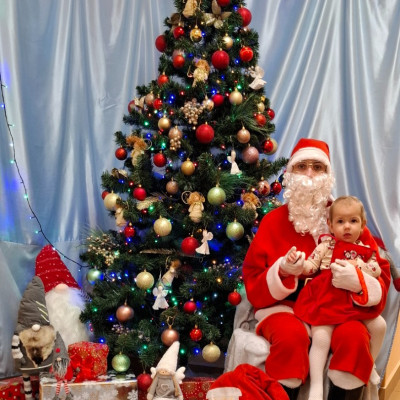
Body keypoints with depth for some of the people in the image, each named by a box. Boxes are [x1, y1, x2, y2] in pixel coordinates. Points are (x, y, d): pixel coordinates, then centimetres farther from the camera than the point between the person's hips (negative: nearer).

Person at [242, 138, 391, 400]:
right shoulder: (273, 221, 2)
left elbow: (381, 275, 4)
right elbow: (253, 285, 0)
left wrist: (359, 281, -19)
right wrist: (282, 272, -21)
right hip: (285, 308, -1)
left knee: (354, 336, -29)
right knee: (291, 335, -32)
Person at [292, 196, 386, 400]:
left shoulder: (365, 250, 11)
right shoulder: (326, 243, 0)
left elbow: (377, 270, 0)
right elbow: (310, 267, -6)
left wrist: (356, 265, -14)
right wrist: (296, 261, -26)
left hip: (354, 300, 5)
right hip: (325, 298, -5)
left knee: (379, 325, 1)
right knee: (321, 337, -21)